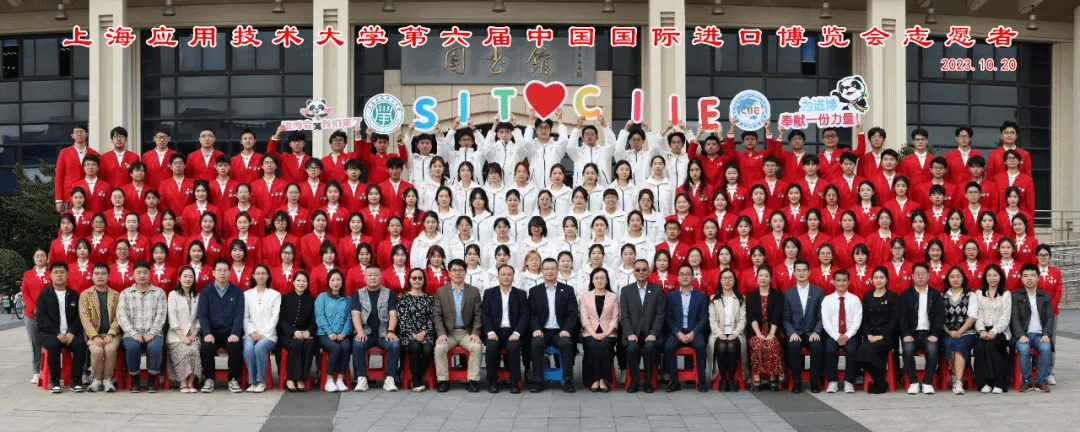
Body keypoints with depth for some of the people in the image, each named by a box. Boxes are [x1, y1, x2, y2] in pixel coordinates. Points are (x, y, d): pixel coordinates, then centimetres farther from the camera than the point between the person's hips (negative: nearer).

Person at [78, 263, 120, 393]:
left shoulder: (115, 295, 13)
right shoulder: (85, 295, 9)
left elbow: (118, 318, 6)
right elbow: (84, 318, -2)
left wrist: (110, 334, -11)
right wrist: (95, 336, -15)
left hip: (111, 334, 1)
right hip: (93, 334, -1)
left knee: (110, 349, -31)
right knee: (97, 350, -31)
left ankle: (107, 379, -14)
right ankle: (96, 380, -10)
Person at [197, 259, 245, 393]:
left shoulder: (237, 291, 8)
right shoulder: (206, 291, 9)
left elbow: (239, 315, 0)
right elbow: (202, 315, 0)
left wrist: (235, 334, -16)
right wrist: (207, 334, -16)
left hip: (230, 333, 0)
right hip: (212, 332, 0)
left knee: (235, 347, -31)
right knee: (206, 347, -31)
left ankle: (233, 380, -13)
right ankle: (209, 380, -12)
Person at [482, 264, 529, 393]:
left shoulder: (521, 294, 13)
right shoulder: (489, 293, 13)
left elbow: (524, 315, 3)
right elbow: (485, 314, 5)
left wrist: (516, 333, -13)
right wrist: (490, 332, -12)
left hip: (513, 332, 0)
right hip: (495, 332, 0)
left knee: (513, 347, -32)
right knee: (491, 346, -31)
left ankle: (514, 382, -20)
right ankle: (492, 381, -16)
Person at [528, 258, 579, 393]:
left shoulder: (567, 290, 13)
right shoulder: (534, 291, 15)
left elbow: (573, 313, 5)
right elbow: (532, 314, 7)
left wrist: (566, 329, -12)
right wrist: (536, 329, -12)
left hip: (561, 332, 0)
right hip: (543, 331, 0)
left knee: (566, 344, -33)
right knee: (536, 344, -32)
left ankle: (568, 381, -24)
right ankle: (538, 381, -24)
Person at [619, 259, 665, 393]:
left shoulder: (657, 290, 9)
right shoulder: (626, 290, 11)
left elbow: (660, 315, 2)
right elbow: (624, 316, 4)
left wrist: (653, 333, -12)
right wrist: (630, 334, -12)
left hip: (650, 333, 0)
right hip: (633, 333, 0)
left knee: (649, 346, -32)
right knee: (632, 347, -31)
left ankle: (648, 381, -16)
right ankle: (634, 381, -14)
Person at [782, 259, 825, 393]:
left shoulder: (818, 292, 10)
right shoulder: (788, 294, 11)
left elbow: (821, 317, 6)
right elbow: (786, 319, 7)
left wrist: (816, 332, -10)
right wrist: (792, 333, -11)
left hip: (812, 333, 0)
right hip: (795, 333, 0)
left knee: (817, 345, -33)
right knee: (794, 345, -33)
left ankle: (814, 382, -21)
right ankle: (796, 383, -23)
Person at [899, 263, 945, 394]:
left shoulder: (936, 295, 13)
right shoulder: (905, 295, 12)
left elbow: (940, 316, 2)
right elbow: (902, 317, 3)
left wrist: (935, 334, -14)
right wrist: (906, 334, -14)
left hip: (929, 333, 0)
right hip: (912, 333, 0)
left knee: (932, 348, -32)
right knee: (908, 348, -32)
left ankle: (928, 382, -19)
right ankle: (913, 382, -20)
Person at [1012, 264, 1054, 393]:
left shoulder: (1046, 296, 15)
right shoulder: (1016, 297, 9)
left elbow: (1050, 318, 9)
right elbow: (1015, 318, -1)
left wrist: (1046, 334, -9)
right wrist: (1021, 335, -17)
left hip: (1040, 335, 1)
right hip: (1024, 335, -1)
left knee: (1046, 348, -31)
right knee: (1023, 349, -34)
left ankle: (1041, 381, -15)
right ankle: (1027, 381, -16)